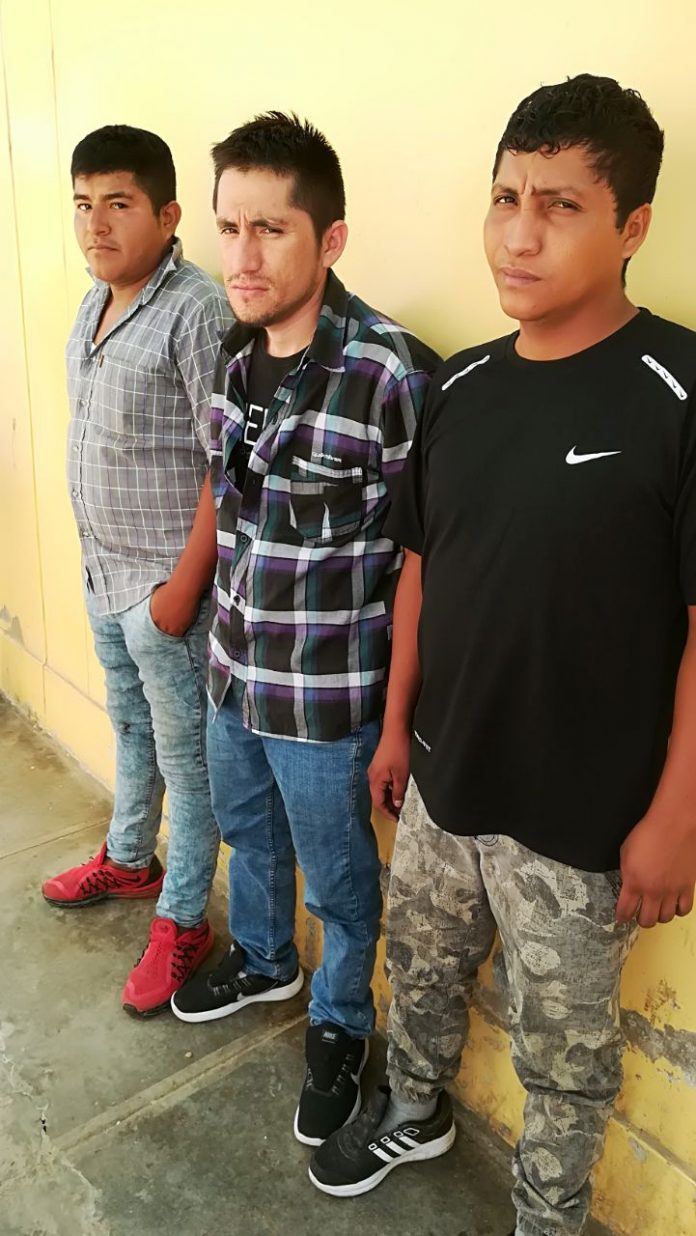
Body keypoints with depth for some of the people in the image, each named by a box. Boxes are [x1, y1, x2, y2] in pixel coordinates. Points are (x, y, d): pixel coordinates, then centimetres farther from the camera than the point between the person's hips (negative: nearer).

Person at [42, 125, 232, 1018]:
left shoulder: (196, 313, -19)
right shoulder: (93, 304, 8)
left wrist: (184, 585, -19)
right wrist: (99, 559, 14)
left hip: (165, 586, -8)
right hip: (102, 575, 8)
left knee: (186, 757, 7)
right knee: (131, 730, 25)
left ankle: (181, 923, 24)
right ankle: (128, 860, 47)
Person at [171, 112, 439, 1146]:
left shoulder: (393, 376, -23)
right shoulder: (236, 353, 0)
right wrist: (225, 623, 17)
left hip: (327, 692, -7)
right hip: (235, 668, 7)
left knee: (338, 877, 15)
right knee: (246, 827, 28)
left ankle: (341, 1026, 43)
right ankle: (263, 960, 57)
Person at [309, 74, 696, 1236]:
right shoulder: (458, 387, 0)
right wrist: (397, 726, 11)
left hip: (582, 821, -5)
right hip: (443, 784, 6)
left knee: (563, 1054, 18)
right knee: (420, 974, 27)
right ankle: (414, 1112, 58)